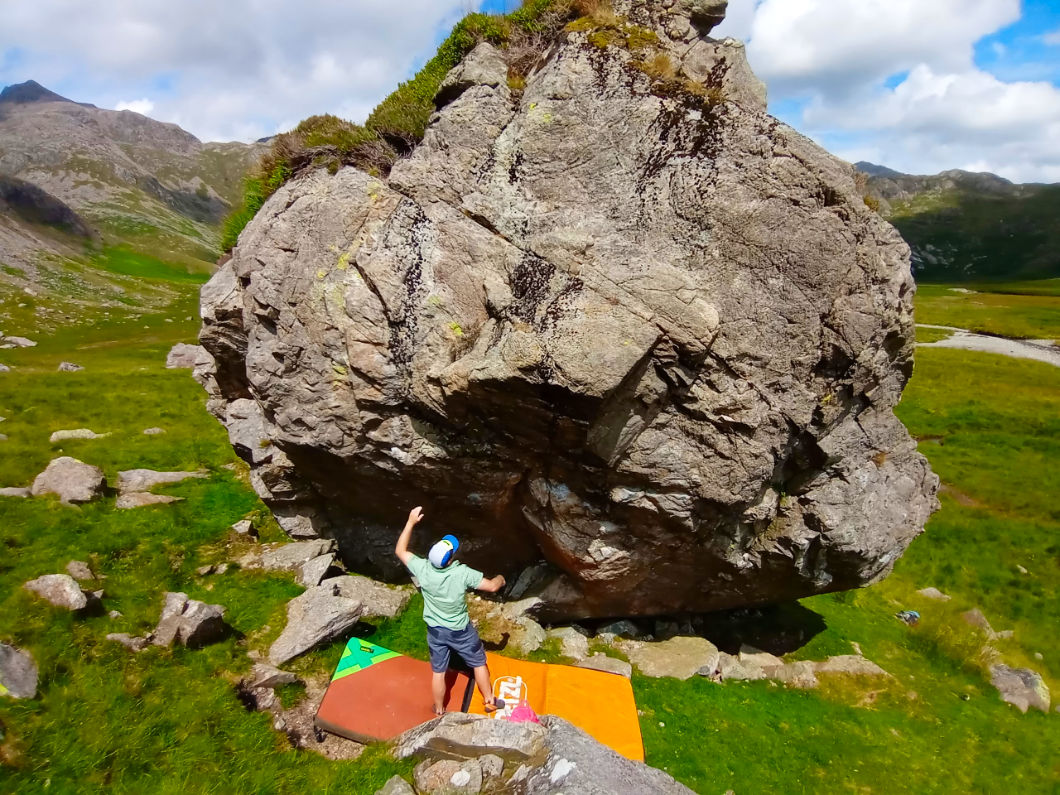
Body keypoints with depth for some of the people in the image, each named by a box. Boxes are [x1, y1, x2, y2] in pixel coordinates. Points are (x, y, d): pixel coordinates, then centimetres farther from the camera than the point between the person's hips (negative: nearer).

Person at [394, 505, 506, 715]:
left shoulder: (423, 569, -26)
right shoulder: (462, 573, -32)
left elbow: (400, 551, -9)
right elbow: (492, 587, -20)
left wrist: (411, 522, -11)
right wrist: (499, 579, 3)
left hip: (435, 631, 2)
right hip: (461, 631, -2)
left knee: (438, 672, 22)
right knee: (479, 663, 22)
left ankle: (439, 710, 41)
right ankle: (489, 701, 38)